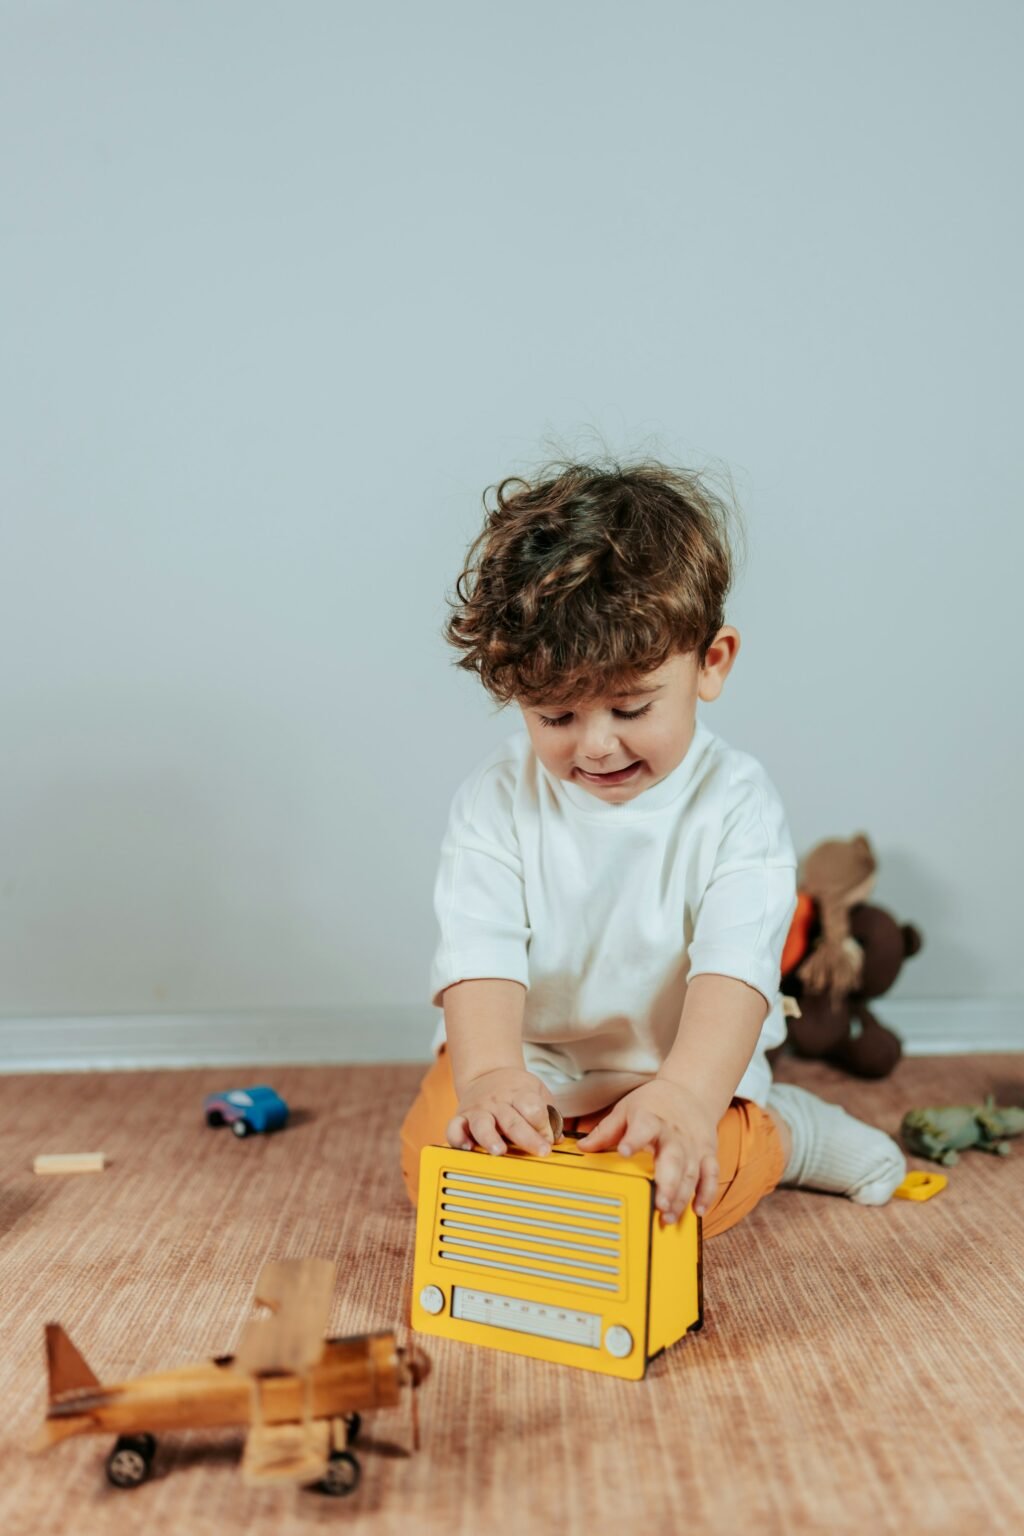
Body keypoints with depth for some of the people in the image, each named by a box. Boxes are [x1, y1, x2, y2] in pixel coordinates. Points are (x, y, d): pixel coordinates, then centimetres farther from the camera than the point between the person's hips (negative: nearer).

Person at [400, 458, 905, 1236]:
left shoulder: (736, 804, -15)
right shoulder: (497, 799, -10)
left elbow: (735, 969, -27)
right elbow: (480, 954, -21)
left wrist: (686, 1094, -46)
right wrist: (489, 1075, -41)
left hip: (686, 1068, -2)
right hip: (529, 1060, 3)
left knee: (691, 1183, -28)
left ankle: (784, 1133, 5)